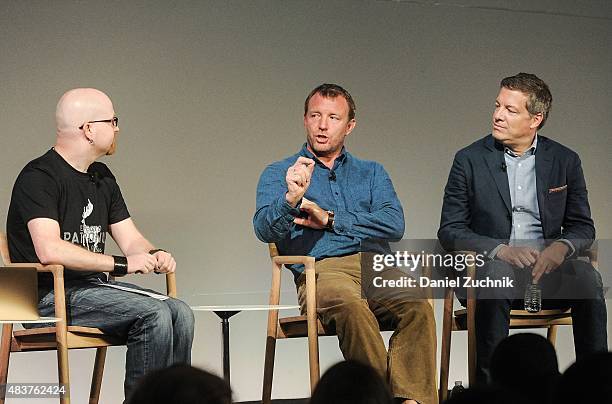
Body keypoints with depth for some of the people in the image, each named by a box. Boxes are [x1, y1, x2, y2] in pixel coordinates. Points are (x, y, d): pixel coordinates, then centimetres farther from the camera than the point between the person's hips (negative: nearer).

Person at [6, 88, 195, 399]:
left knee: (180, 314, -12)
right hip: (50, 296, -8)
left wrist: (154, 255, -8)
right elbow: (49, 250, -24)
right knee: (154, 313, -24)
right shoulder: (39, 177, -11)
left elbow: (131, 240, 17)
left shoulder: (101, 177, 17)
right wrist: (121, 265, -23)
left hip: (93, 287, 8)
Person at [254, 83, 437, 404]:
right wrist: (292, 199, -20)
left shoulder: (371, 173, 25)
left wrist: (329, 219, 1)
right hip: (320, 270, -2)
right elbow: (265, 230, 0)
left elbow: (394, 225, 6)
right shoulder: (279, 174, 19)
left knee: (417, 305, -32)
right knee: (351, 305, -38)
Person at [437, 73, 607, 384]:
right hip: (489, 268, -2)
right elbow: (449, 231, 0)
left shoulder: (565, 161, 10)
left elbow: (583, 227, 12)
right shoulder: (469, 160, 4)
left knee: (586, 276, -29)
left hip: (546, 270, 2)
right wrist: (501, 250, -17)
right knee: (497, 274, -36)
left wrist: (561, 247, -14)